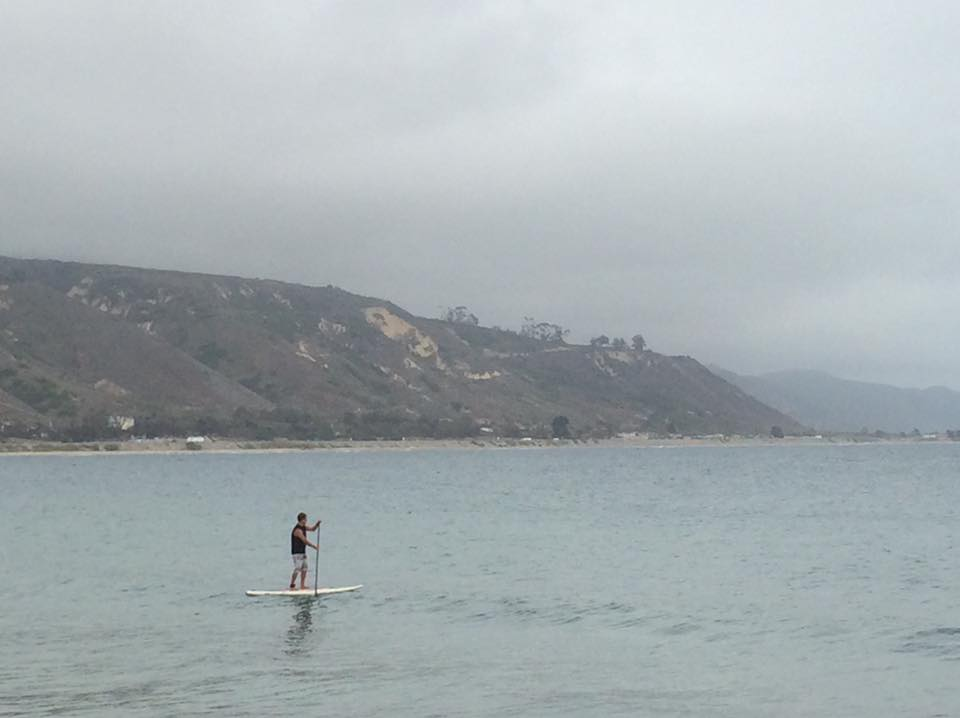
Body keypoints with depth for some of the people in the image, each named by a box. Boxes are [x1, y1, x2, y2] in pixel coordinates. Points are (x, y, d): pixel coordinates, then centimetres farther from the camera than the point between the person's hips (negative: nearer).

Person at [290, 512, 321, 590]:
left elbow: (312, 529, 17)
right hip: (297, 553, -10)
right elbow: (305, 541, -20)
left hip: (302, 552, 10)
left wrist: (317, 523, -2)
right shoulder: (298, 530, -21)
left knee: (305, 568, 10)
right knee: (297, 569, -9)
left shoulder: (303, 527, 9)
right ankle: (292, 585, -2)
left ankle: (302, 586, 14)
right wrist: (315, 546, -13)